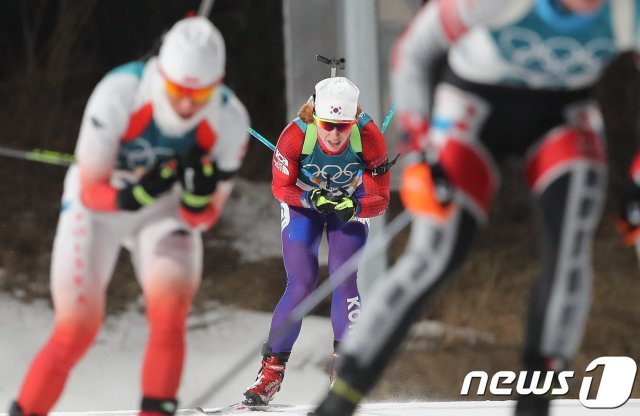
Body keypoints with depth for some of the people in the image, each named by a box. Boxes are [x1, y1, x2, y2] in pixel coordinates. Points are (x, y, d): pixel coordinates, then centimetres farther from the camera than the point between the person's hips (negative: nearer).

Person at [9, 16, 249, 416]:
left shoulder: (230, 121, -24)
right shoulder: (119, 94, -32)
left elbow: (202, 219, -13)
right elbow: (90, 191, -22)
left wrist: (199, 193, -35)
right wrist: (131, 195, -42)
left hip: (167, 210, 2)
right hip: (97, 205, -2)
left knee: (170, 313, -22)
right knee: (75, 333, -8)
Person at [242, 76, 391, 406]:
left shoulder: (370, 138, -32)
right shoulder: (295, 135, -33)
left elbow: (380, 199, -23)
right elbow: (281, 188, -16)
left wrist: (351, 207, -43)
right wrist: (314, 198, -34)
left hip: (350, 203, 1)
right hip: (303, 202, 0)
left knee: (343, 280, -15)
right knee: (301, 285, -11)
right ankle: (272, 370, 0)